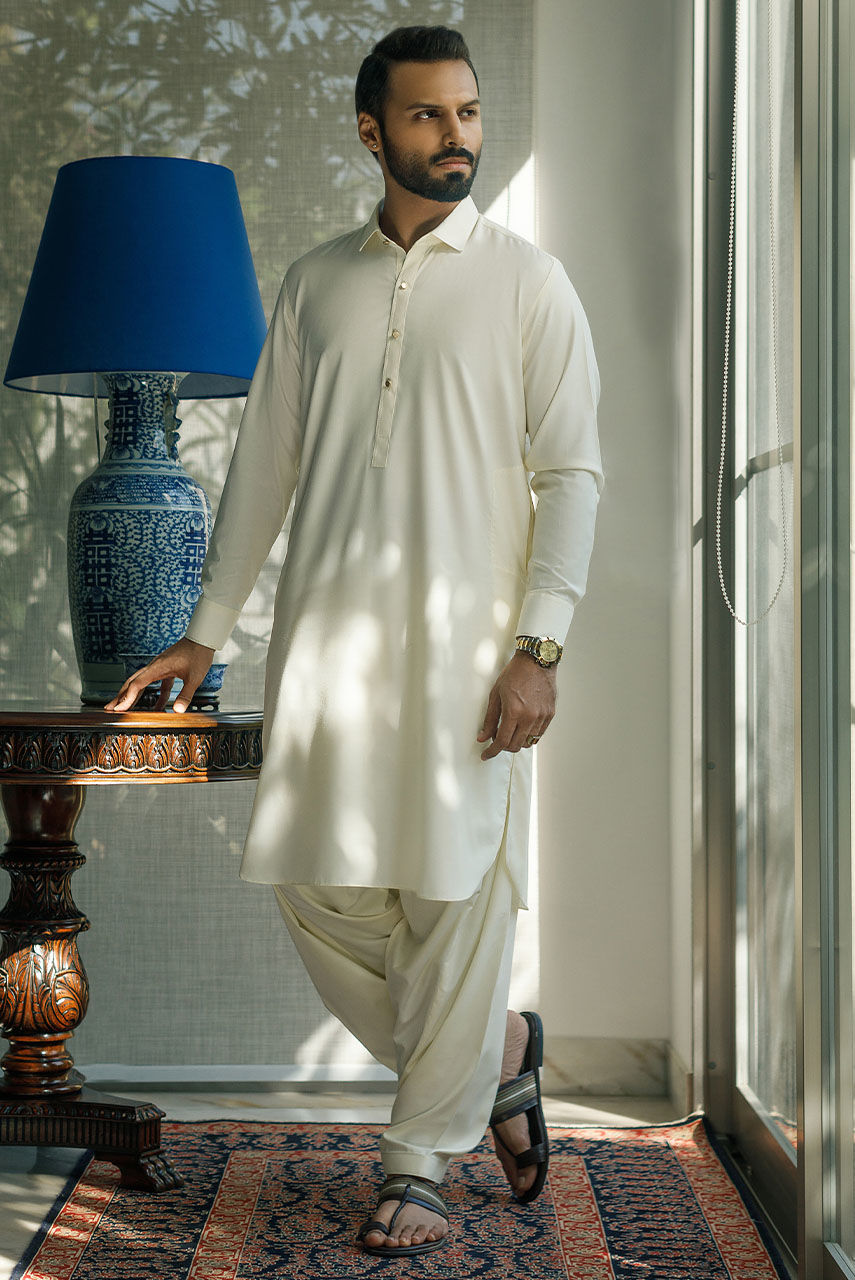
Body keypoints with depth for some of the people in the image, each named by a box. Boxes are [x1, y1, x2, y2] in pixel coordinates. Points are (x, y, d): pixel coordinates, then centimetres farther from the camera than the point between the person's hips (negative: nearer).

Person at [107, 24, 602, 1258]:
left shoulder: (529, 281, 4)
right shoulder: (315, 284, 13)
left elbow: (571, 473, -1)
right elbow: (263, 464, 16)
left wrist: (539, 647, -11)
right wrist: (206, 633, 14)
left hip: (466, 637, -3)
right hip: (329, 633, 4)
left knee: (456, 895, -2)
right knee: (317, 885, 3)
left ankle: (421, 1163, 14)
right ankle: (495, 1051, 26)